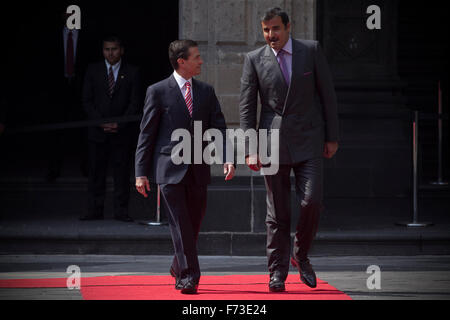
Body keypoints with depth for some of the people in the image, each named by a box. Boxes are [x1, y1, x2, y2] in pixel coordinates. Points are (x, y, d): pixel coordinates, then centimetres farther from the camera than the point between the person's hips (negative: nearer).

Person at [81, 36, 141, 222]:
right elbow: (87, 101, 3)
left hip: (122, 132, -1)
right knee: (96, 173, 2)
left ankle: (121, 211, 5)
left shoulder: (132, 73, 4)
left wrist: (119, 124, -11)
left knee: (122, 172, 0)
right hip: (97, 131, 1)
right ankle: (94, 210, 7)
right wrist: (101, 123, -9)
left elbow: (135, 103, 0)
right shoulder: (93, 71, 7)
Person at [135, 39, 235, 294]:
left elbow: (219, 128, 8)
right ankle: (188, 277, -6)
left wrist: (228, 158, -9)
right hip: (169, 169, -4)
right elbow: (146, 134, -1)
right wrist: (141, 172, -6)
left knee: (194, 223, 10)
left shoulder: (206, 91, 11)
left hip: (198, 170, 4)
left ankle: (179, 269, 31)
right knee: (180, 224, -9)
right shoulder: (158, 91, -1)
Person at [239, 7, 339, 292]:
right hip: (273, 142, 0)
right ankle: (278, 272, 10)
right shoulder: (255, 59, 3)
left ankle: (301, 255, 14)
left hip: (308, 140, 0)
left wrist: (332, 137, 3)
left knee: (311, 201, -11)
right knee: (277, 212, 2)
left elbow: (327, 94, 5)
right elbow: (247, 106, 3)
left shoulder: (311, 50, 2)